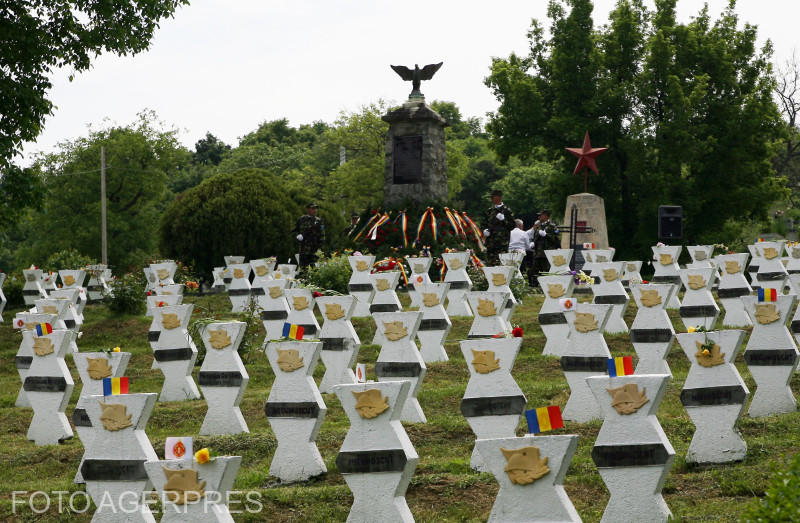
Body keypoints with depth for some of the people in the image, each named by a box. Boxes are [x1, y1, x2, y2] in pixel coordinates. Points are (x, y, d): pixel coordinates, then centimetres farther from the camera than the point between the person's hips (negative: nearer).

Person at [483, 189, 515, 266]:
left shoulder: (506, 210, 1)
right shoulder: (490, 210, 17)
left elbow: (513, 225, -2)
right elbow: (485, 223, 27)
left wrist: (503, 219, -15)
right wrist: (485, 230, 7)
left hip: (502, 242, -6)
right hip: (490, 242, 6)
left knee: (500, 262, -14)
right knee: (489, 262, 3)